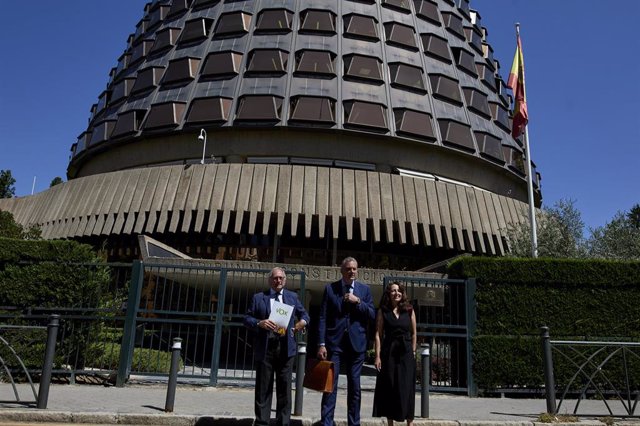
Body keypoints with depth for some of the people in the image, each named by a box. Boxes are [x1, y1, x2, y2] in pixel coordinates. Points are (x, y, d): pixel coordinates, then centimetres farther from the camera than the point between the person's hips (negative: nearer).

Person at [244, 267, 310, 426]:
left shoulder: (292, 297, 14)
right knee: (263, 386, 5)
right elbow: (247, 318, 3)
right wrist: (259, 323, -16)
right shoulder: (258, 297, 7)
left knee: (285, 386, 4)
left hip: (285, 347, 2)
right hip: (265, 347, -1)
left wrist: (302, 322, -4)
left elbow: (304, 314, 19)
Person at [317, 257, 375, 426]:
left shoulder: (364, 289, 7)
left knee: (354, 386, 9)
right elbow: (323, 318, -2)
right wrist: (321, 344, -9)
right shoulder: (330, 288, 2)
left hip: (356, 343, 2)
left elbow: (372, 315, 3)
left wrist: (358, 301, -12)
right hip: (334, 342, -2)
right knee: (330, 384, -2)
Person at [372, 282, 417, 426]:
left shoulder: (409, 310, 4)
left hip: (406, 354, 0)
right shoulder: (383, 311, 1)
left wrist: (412, 352, 3)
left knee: (406, 389, 1)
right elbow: (378, 334, -2)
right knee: (389, 388, 5)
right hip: (388, 353, 0)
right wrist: (378, 356, -8)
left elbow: (413, 334, 8)